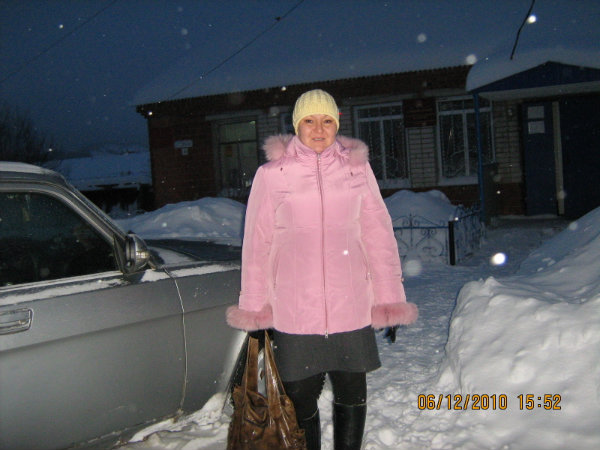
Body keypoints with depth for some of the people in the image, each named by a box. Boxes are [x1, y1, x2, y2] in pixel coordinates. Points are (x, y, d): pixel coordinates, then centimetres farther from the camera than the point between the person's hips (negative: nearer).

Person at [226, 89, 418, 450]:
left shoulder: (357, 168, 5)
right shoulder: (272, 174, 0)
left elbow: (378, 234, 7)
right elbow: (257, 243, 3)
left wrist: (389, 297, 6)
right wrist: (253, 306, 5)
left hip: (351, 306, 2)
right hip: (294, 310, -1)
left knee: (353, 395, 12)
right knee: (301, 399, 9)